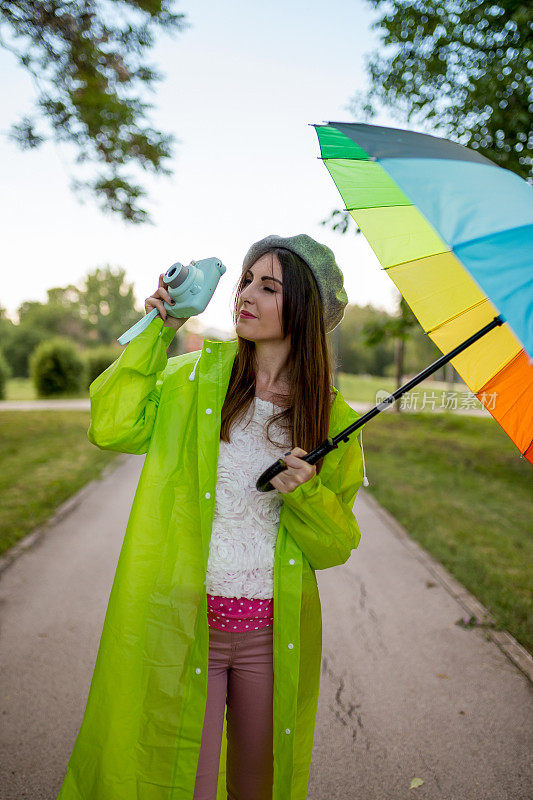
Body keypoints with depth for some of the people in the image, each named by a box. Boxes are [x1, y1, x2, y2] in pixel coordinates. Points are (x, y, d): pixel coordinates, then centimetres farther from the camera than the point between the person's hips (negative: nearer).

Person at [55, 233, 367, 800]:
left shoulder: (332, 418, 0)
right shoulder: (195, 376, 1)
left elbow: (336, 547, 2)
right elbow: (112, 428, -14)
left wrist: (306, 494, -18)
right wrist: (157, 330, -11)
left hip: (273, 634, 1)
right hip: (181, 622, -1)